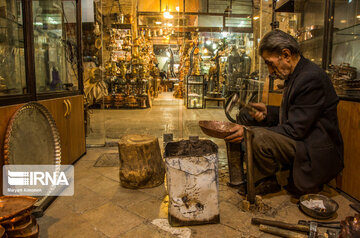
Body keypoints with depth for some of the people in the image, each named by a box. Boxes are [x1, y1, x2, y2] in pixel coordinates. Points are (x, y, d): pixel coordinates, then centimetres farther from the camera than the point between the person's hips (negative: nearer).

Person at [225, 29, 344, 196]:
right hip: (301, 140, 10)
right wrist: (267, 111, -1)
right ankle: (257, 181, 13)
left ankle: (266, 182, -2)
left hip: (316, 154, -10)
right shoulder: (296, 74, 9)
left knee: (259, 138, -31)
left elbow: (295, 130, -24)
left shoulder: (311, 78, -22)